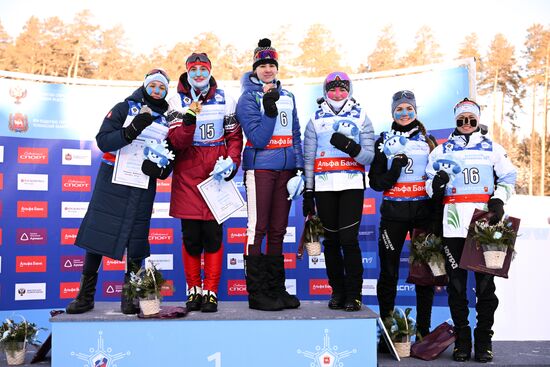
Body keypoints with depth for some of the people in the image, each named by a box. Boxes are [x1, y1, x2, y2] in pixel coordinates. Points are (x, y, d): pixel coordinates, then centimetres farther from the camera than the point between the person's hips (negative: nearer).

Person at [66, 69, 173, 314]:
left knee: (136, 236, 2)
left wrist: (159, 168, -11)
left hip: (142, 187, 2)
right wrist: (130, 131, -24)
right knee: (96, 232, -2)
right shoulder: (124, 108, 4)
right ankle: (86, 294, 8)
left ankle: (130, 295, 14)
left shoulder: (166, 121, 12)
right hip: (111, 181, -2)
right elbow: (103, 141, -9)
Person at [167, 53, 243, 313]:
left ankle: (210, 292, 10)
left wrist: (232, 162, -7)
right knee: (191, 237, 4)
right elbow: (176, 142, -6)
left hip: (216, 174, 0)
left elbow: (234, 136, 9)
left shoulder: (224, 100, 8)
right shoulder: (178, 101, 4)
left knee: (213, 235, 1)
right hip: (187, 176, 0)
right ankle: (193, 290, 18)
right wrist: (189, 119, -22)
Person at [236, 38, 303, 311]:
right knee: (258, 229, -4)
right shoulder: (248, 98, -2)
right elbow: (258, 139, -11)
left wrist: (299, 167, 8)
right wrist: (269, 110, -20)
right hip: (260, 168, -6)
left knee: (278, 231, 10)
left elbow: (295, 134, 16)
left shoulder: (287, 97, 16)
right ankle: (256, 293, 2)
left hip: (286, 168, 6)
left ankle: (276, 289, 18)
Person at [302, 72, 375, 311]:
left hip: (352, 185, -2)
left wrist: (351, 147, -18)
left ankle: (354, 294, -1)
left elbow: (368, 157, 2)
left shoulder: (360, 118, 9)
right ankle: (337, 291, 16)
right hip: (324, 186, 2)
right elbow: (308, 159, 10)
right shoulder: (316, 120, 12)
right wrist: (307, 194, 5)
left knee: (348, 239, -10)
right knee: (331, 240, 5)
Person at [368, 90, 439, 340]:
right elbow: (375, 181, 2)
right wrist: (395, 169, -16)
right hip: (393, 211, -1)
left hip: (424, 210, 1)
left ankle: (423, 330, 12)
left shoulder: (428, 140, 12)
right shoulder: (384, 141, 9)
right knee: (389, 271, 0)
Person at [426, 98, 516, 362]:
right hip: (453, 223, 1)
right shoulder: (442, 150, 15)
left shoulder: (493, 148, 14)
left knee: (486, 283, 1)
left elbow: (508, 177, 14)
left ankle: (484, 340, 11)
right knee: (456, 283, 2)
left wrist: (498, 200, -3)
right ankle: (462, 340, 12)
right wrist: (436, 185, -9)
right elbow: (429, 184, 14)